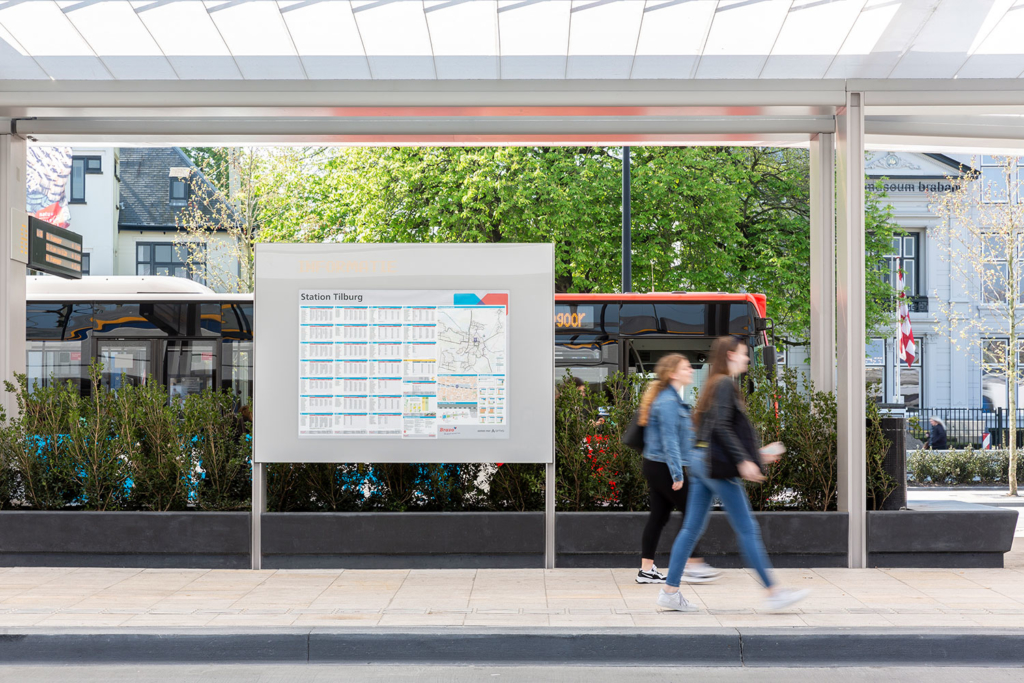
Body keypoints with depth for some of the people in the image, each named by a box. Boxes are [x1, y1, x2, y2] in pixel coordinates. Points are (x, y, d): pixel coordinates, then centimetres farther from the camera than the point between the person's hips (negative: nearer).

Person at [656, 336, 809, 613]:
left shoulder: (716, 384, 20)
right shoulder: (725, 384, -10)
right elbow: (721, 426, -21)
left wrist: (757, 453, 26)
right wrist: (743, 460, -22)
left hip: (700, 463, 10)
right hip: (718, 466, -10)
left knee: (692, 528, 9)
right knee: (747, 530, -3)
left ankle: (670, 591, 10)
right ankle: (773, 592, 4)